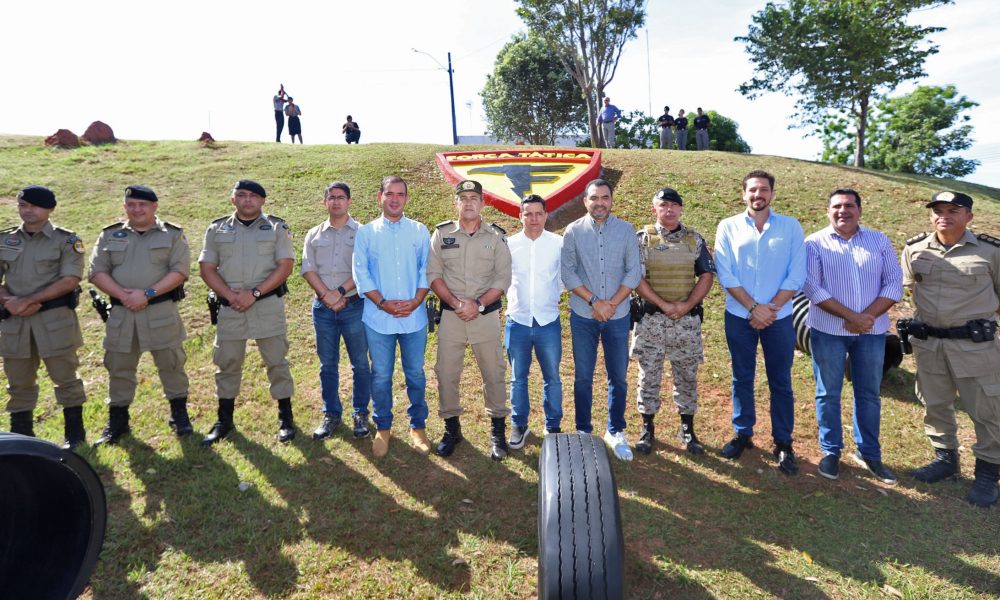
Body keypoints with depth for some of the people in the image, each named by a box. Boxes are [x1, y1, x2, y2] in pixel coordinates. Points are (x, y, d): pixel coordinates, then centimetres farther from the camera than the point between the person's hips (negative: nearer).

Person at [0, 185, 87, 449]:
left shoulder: (66, 240, -3)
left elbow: (70, 280, -13)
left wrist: (27, 300, -16)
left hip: (55, 319, -4)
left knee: (65, 377, 2)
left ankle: (74, 434, 14)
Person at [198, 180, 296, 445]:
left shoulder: (276, 227, 3)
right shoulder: (217, 229, 10)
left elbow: (285, 266, -6)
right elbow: (207, 268, 5)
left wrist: (254, 293, -15)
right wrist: (230, 295, -11)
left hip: (268, 305, -2)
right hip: (229, 307, 2)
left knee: (276, 361, 3)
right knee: (226, 362, 9)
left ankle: (285, 417, 16)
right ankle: (224, 420, 23)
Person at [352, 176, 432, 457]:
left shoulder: (419, 231, 6)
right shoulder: (366, 232, 4)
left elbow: (426, 270, 3)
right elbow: (360, 272, -1)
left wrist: (415, 301, -10)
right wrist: (382, 303, -11)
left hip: (414, 316, 1)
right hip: (378, 317, 0)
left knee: (415, 373, 9)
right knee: (381, 376, 8)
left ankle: (417, 426, 24)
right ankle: (382, 428, 24)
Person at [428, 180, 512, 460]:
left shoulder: (496, 236, 2)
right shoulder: (441, 234, 5)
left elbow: (503, 277, -2)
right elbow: (433, 274, 1)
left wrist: (478, 304, -14)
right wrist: (455, 302, -12)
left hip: (486, 315, -1)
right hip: (450, 315, 1)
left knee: (494, 373, 5)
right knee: (446, 373, 6)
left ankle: (498, 429, 20)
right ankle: (452, 427, 23)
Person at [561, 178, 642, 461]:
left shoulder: (626, 230, 1)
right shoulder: (573, 231, -2)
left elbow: (634, 272, -2)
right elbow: (567, 272, -6)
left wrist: (612, 304, -12)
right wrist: (594, 301, -14)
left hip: (618, 315, 1)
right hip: (583, 315, -1)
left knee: (618, 376, 8)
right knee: (583, 377, 8)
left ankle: (615, 432, 24)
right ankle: (583, 432, 22)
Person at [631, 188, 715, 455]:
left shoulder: (694, 239, 6)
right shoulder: (642, 238, 0)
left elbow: (707, 276, 3)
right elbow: (636, 278, -7)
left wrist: (686, 306, -11)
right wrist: (664, 305, -15)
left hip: (687, 320, 2)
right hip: (650, 318, -2)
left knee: (687, 375, 9)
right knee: (648, 375, 5)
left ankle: (687, 429, 23)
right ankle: (647, 428, 19)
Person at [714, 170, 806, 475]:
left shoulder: (791, 227, 2)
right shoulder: (728, 227, 1)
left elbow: (796, 275, -3)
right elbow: (725, 274, -6)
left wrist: (771, 308, -12)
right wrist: (754, 307, -13)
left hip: (779, 317, 0)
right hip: (739, 316, 0)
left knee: (781, 381, 6)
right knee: (742, 378, 10)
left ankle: (783, 443, 18)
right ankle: (743, 434, 25)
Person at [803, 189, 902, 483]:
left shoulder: (879, 241, 6)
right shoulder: (815, 243, -2)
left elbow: (894, 283, 1)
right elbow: (812, 287, -11)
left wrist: (868, 316, -14)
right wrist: (850, 316, -17)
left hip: (872, 331, 3)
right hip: (828, 331, -2)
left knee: (869, 394, 11)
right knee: (829, 394, 7)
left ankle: (868, 453, 26)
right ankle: (830, 452, 21)